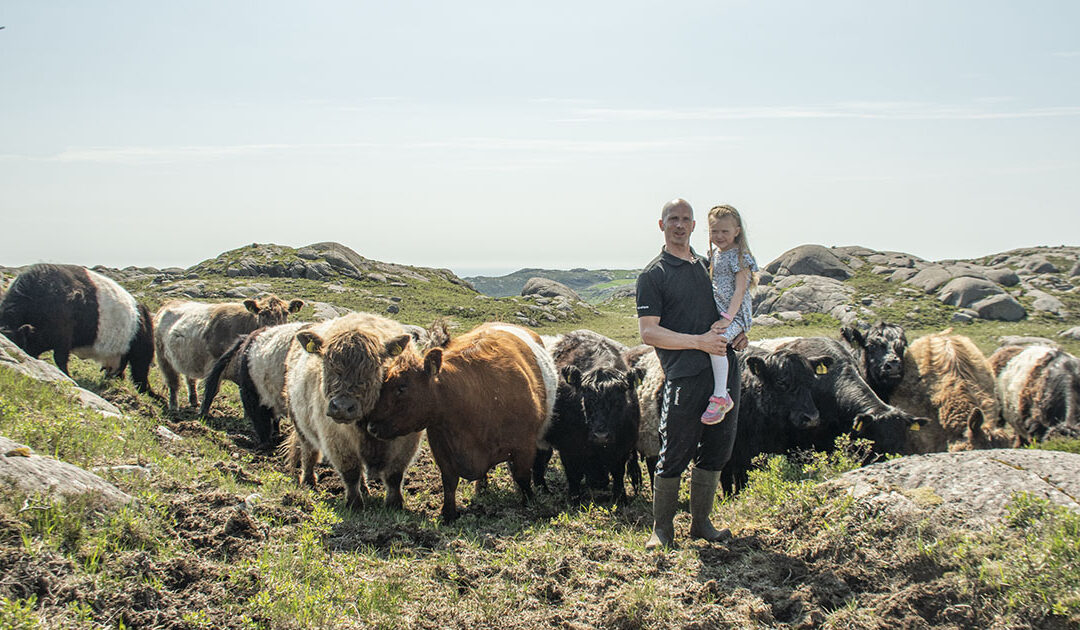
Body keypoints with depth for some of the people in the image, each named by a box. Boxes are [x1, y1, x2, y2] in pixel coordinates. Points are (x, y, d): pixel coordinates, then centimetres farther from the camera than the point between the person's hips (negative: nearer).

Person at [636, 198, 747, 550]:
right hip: (684, 376, -6)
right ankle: (662, 528, 11)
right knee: (675, 455, -3)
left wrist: (738, 333, 9)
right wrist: (699, 342, -15)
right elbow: (648, 332, -9)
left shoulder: (708, 266, 19)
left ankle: (701, 522, 24)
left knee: (716, 450, 10)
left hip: (724, 370, 6)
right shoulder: (653, 275, -1)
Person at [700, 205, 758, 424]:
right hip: (715, 311, 9)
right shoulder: (714, 253, 13)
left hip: (736, 313, -9)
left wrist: (728, 318, -24)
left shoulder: (739, 256, -10)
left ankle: (720, 398, -25)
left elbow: (740, 290, -17)